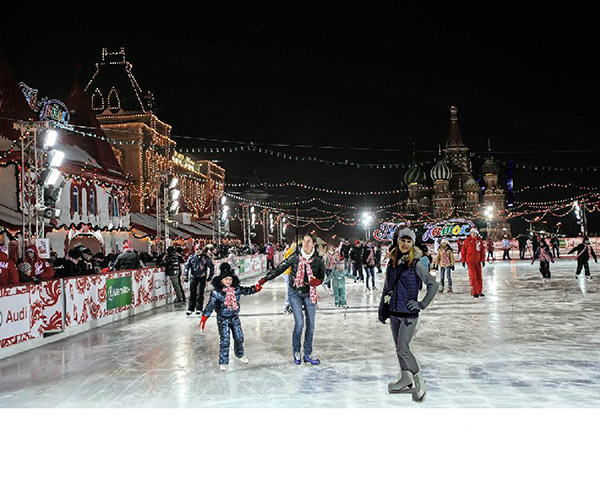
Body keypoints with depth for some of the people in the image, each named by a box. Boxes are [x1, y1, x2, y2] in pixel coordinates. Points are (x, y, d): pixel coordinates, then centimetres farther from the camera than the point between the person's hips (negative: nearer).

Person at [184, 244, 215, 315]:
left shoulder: (206, 258, 0)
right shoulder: (192, 257, 3)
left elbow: (211, 266, 9)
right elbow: (186, 266, 7)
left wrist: (210, 276, 8)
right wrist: (185, 275, -2)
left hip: (202, 278, -2)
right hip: (193, 277, 2)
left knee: (200, 293, -4)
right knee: (192, 293, 4)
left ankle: (199, 309, 4)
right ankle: (190, 309, 10)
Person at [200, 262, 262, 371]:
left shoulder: (236, 288, -5)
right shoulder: (216, 292, -16)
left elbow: (246, 291, 8)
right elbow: (210, 305, -15)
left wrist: (255, 288, -11)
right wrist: (204, 318, -20)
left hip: (235, 318, 4)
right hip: (223, 319, -4)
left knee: (239, 337, 14)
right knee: (225, 340, -7)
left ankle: (240, 354, 43)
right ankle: (223, 362, 9)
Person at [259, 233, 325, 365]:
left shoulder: (318, 260, -6)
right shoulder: (295, 257, -10)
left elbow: (322, 276, 5)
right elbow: (280, 268, -7)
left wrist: (317, 281, -18)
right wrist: (265, 278, -14)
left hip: (309, 294, 2)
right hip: (295, 293, -2)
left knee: (310, 324, 4)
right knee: (299, 323, -11)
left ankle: (308, 354, 18)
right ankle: (296, 351, 12)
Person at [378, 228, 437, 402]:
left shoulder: (415, 264, -9)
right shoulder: (392, 262, 8)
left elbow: (433, 284, -6)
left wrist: (422, 304, -10)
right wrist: (381, 308, 17)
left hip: (409, 313, -6)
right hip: (393, 312, 6)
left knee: (403, 349, -9)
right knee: (399, 347, 14)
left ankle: (420, 383, 7)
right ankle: (406, 380, 28)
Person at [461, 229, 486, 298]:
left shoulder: (479, 240, 6)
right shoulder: (468, 240, -4)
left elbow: (482, 251, 10)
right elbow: (463, 251, -1)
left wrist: (483, 260, 5)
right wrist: (463, 260, -3)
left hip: (478, 261, 4)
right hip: (470, 261, -4)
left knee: (479, 276, 10)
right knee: (473, 276, -7)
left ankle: (479, 291, 21)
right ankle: (474, 292, -2)